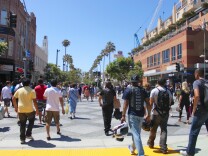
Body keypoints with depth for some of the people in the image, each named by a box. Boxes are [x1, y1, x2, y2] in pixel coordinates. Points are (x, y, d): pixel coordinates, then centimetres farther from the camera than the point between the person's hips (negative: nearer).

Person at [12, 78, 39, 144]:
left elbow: (13, 99, 10)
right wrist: (37, 110, -3)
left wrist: (15, 107, 21)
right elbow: (34, 101, -10)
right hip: (29, 110, -3)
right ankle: (28, 134, 16)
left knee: (22, 124, 11)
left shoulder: (19, 90, 5)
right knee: (31, 121, 22)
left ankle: (22, 139, 16)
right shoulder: (32, 91, -6)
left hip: (21, 110, 3)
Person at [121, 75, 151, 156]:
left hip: (132, 114, -5)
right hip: (141, 114, 5)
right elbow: (148, 103, 3)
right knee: (137, 132, 21)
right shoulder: (143, 90, 5)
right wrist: (149, 114, 11)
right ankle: (132, 148, 40)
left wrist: (123, 115, -6)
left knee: (136, 134, -2)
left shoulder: (128, 90, -6)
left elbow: (125, 104, -10)